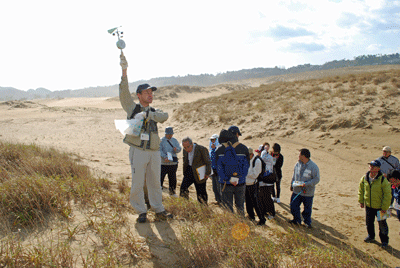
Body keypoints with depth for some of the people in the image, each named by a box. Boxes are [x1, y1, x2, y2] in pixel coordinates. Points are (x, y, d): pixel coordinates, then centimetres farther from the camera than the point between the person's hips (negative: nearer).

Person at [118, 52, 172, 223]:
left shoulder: (154, 112, 16)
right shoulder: (132, 108, 7)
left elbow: (164, 116, -7)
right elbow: (124, 93, -8)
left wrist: (147, 114, -20)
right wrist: (124, 71, -18)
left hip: (154, 152, 4)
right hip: (138, 151, -3)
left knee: (155, 182, 10)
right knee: (137, 183, -1)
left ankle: (158, 210, 21)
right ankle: (141, 212, 13)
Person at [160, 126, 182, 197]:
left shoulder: (174, 140, 13)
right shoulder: (161, 140, 0)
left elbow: (179, 148, 7)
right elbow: (159, 150, -10)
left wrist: (176, 149, -17)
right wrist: (165, 157, -25)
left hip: (173, 163, 4)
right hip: (164, 163, -4)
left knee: (172, 177, 10)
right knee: (161, 176, -7)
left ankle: (172, 191, 22)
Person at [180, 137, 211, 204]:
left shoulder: (202, 149, -15)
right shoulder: (185, 150, 4)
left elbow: (208, 162, -10)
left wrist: (207, 173, -14)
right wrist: (184, 172, 16)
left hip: (199, 173, -5)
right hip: (189, 171, 5)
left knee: (201, 194, 1)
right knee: (183, 188, -9)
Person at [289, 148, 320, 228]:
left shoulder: (314, 166, -14)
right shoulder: (297, 164, 3)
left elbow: (316, 179, -14)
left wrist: (306, 184, -25)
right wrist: (292, 185, 18)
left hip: (308, 192, -4)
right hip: (297, 191, 4)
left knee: (307, 209, 11)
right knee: (293, 206, 8)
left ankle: (307, 222, 31)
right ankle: (296, 220, 29)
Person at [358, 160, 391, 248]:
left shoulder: (383, 180, -20)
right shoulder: (364, 178, -5)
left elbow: (388, 194, -16)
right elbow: (361, 190, 11)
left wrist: (384, 208, -15)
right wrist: (361, 201, 9)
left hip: (379, 207, -4)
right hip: (368, 206, 5)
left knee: (382, 225, 10)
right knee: (369, 223, 19)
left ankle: (384, 240, 30)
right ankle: (371, 236, 43)